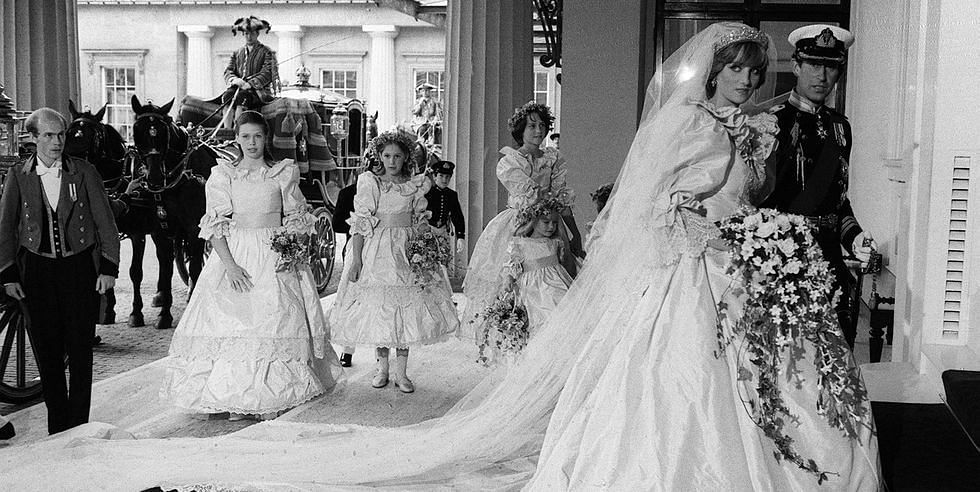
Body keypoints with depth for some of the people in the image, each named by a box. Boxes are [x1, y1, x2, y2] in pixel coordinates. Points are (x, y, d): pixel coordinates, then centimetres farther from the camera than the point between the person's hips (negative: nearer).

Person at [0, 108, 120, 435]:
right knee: (47, 352, 5)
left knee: (80, 351, 1)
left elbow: (105, 223, 3)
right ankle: (57, 429, 16)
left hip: (80, 267, -1)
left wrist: (109, 267, -3)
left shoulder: (84, 172, 0)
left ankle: (78, 426, 12)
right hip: (37, 270, 1)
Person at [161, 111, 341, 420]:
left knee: (274, 321, -5)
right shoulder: (222, 175, 5)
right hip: (233, 255, 0)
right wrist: (230, 264, -13)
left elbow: (296, 219, 9)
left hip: (275, 257, 0)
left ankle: (270, 399, 1)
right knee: (232, 324, -4)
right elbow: (215, 226, -1)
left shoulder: (284, 173, 7)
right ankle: (236, 401, 2)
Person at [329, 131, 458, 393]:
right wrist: (356, 259, -9)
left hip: (405, 251, 1)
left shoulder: (416, 185, 6)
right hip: (374, 251, -1)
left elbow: (420, 224, 10)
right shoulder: (369, 183, 0)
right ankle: (382, 367, 15)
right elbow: (360, 224, -3)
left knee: (407, 308, -1)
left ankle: (401, 372, 6)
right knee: (377, 309, 2)